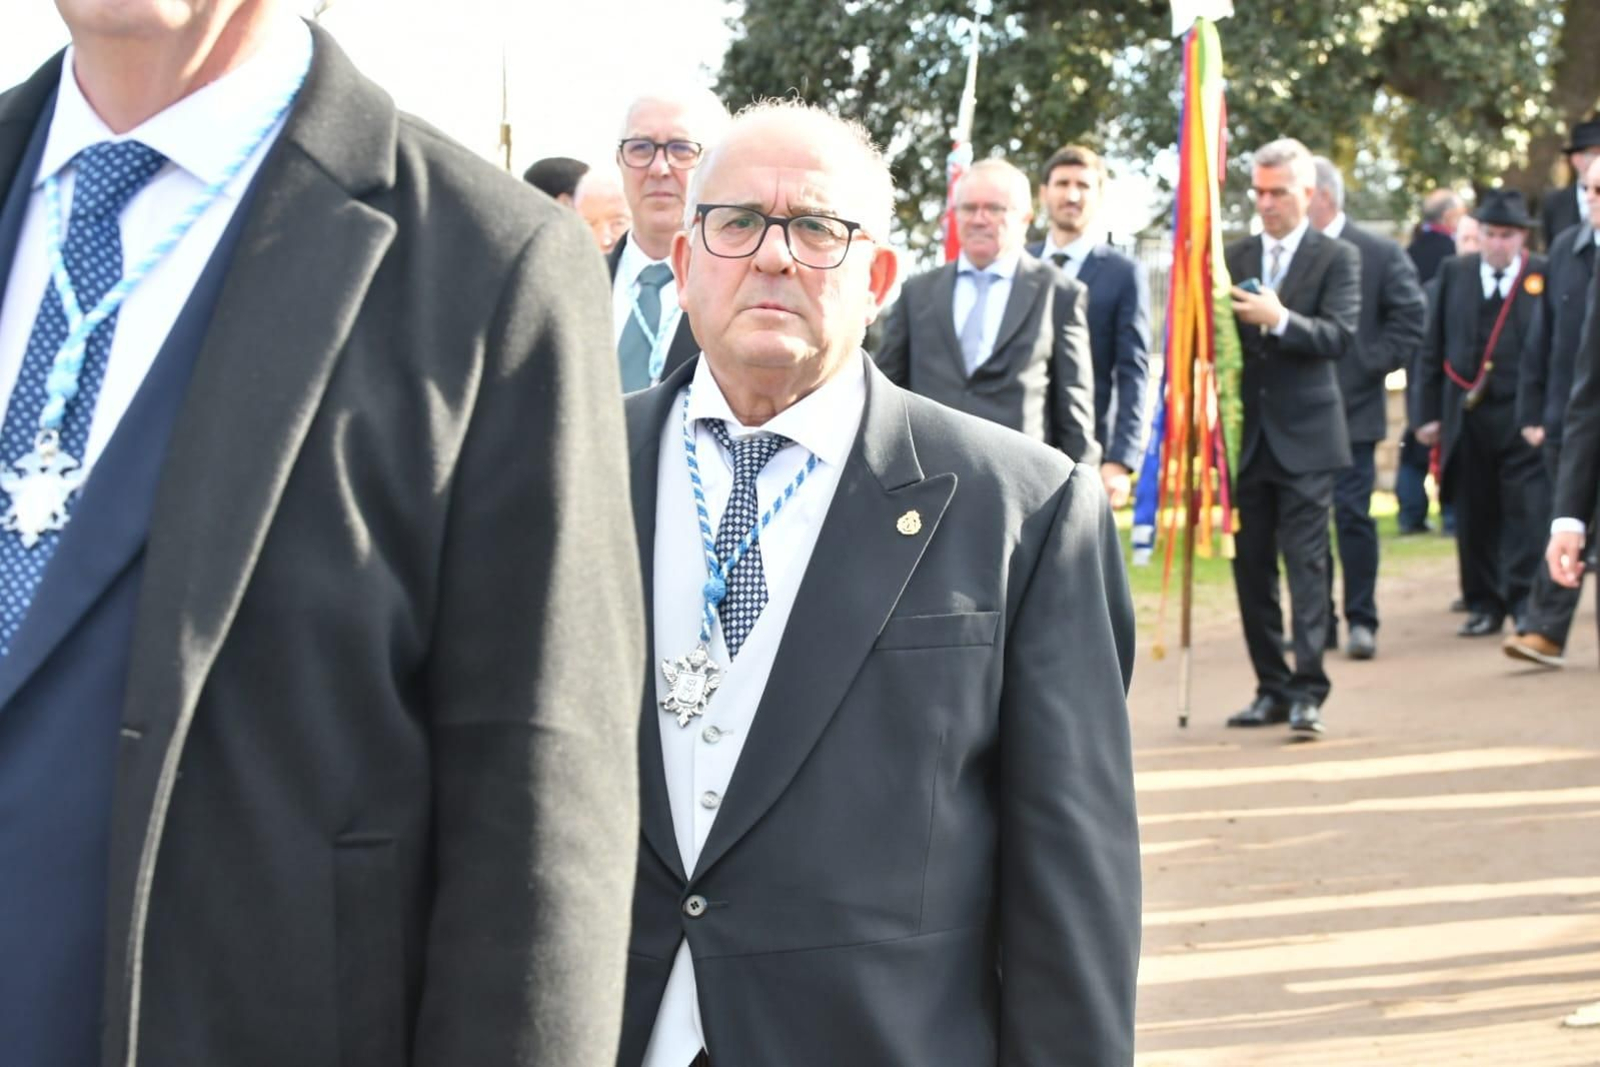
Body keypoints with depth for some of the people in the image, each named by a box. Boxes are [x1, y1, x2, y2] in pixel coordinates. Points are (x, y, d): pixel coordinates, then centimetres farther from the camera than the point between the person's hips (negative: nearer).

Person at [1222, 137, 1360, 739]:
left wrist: (1280, 320, -26)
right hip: (1245, 436, 4)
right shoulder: (1233, 259, 12)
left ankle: (1308, 693, -8)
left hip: (1305, 438, -4)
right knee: (1251, 567, 7)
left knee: (1306, 563, -8)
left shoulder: (1337, 259, 0)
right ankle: (1271, 688, 16)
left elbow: (1340, 336, -13)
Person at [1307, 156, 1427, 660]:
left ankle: (1361, 620, 4)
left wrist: (1374, 363, -10)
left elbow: (1411, 316, -4)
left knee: (1352, 514, -5)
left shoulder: (1379, 254, -3)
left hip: (1350, 408, -4)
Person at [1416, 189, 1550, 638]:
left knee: (1526, 513, -5)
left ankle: (1525, 602, 2)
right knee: (1474, 516, 7)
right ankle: (1484, 604, 18)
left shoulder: (1546, 275, 0)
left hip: (1524, 416, -3)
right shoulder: (1454, 273, 9)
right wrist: (1430, 412, 5)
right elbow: (1434, 348, 10)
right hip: (1467, 415, 3)